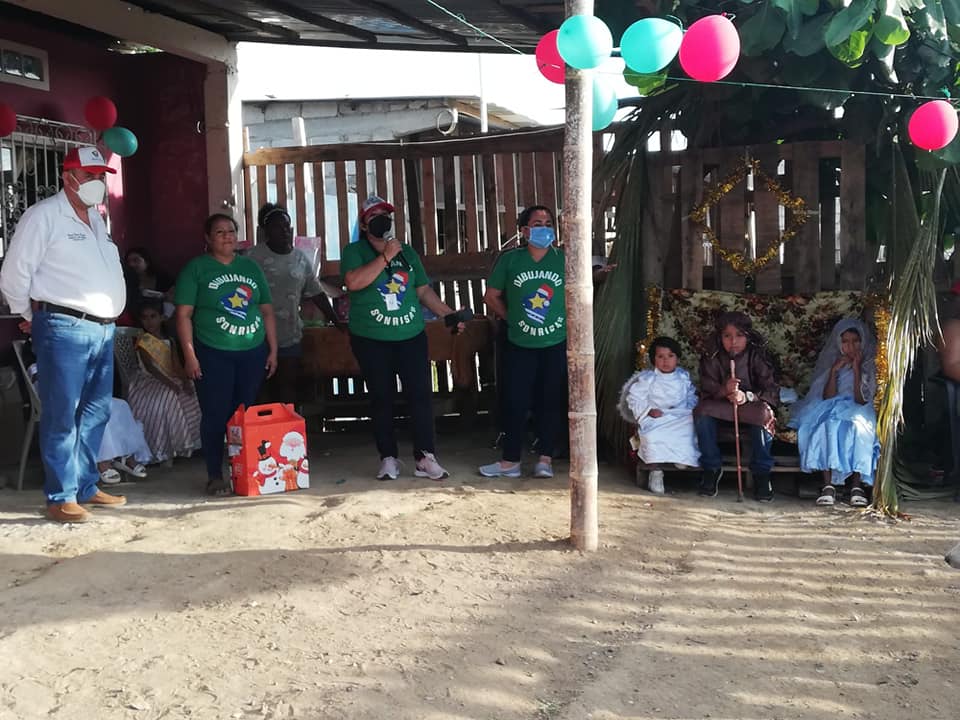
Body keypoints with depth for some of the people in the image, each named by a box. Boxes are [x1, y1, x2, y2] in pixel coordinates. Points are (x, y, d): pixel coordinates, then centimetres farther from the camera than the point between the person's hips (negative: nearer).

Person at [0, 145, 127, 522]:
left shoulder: (96, 219, 17)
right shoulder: (44, 215, -6)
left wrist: (108, 318, 14)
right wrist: (35, 317, 3)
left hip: (103, 328, 8)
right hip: (65, 329, -8)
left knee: (96, 413, 12)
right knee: (62, 416, -4)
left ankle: (86, 487, 23)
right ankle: (61, 498, 2)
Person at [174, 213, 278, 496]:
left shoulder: (250, 267, 14)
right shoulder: (196, 268, 1)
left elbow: (267, 311, 16)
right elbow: (184, 314, -4)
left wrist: (273, 349, 11)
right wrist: (189, 354, -10)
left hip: (253, 353, 4)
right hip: (214, 355, -4)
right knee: (216, 417, -3)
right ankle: (215, 477, 7)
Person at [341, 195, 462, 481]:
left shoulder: (407, 252, 15)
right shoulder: (354, 251, 1)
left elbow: (423, 290, 19)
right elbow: (354, 282, -19)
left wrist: (448, 314, 11)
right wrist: (386, 257, -17)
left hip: (411, 336, 3)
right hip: (371, 340, -3)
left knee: (421, 395, -3)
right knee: (381, 399, 3)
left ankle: (425, 457, 3)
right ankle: (388, 458, 13)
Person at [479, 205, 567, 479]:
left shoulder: (564, 259, -2)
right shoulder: (510, 260, -1)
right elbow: (491, 296, 7)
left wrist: (567, 319, 0)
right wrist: (512, 318, 3)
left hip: (556, 345, 0)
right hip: (520, 345, 0)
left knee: (551, 402, 6)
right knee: (515, 402, 2)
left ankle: (545, 459, 17)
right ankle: (510, 461, 12)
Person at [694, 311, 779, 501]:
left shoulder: (758, 357, -11)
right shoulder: (711, 358, -7)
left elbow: (772, 394, -18)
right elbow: (706, 392, -13)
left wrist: (746, 397, -38)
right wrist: (723, 391, -37)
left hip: (751, 405, -1)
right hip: (720, 408, 1)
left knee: (763, 413, -34)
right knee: (702, 410, -29)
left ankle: (761, 473, -17)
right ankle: (711, 468, -15)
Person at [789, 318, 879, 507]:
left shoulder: (869, 364, 4)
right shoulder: (831, 361, 10)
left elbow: (861, 400, -8)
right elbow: (827, 398, 0)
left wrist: (857, 370, -14)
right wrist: (834, 371, -11)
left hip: (857, 411, -1)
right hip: (833, 410, 1)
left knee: (858, 424, -38)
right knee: (829, 425, -35)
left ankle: (857, 485, -42)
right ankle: (828, 485, -41)